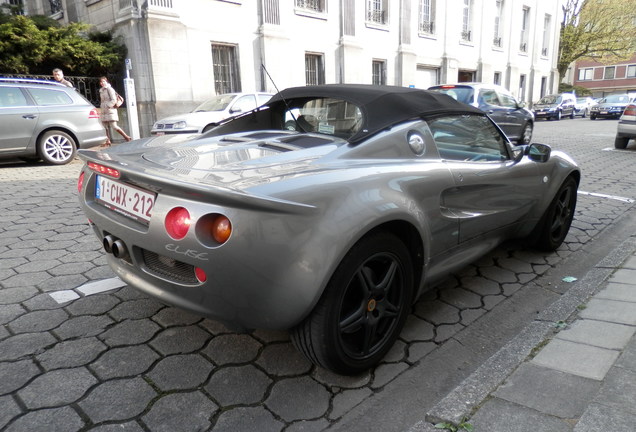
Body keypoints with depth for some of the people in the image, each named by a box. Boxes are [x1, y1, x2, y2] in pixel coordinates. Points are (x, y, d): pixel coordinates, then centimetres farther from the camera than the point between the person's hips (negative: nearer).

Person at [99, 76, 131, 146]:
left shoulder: (109, 89, -5)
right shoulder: (101, 91, 18)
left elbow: (114, 100, -12)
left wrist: (107, 106, -16)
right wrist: (101, 106, 12)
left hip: (110, 110, -8)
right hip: (104, 111, 8)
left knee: (114, 126, -12)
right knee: (106, 127, 3)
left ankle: (127, 137, -4)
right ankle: (108, 141, 5)